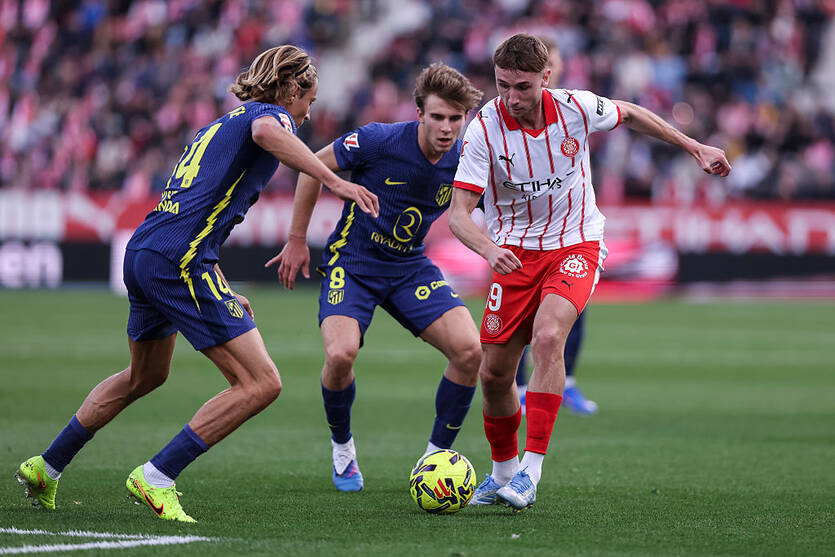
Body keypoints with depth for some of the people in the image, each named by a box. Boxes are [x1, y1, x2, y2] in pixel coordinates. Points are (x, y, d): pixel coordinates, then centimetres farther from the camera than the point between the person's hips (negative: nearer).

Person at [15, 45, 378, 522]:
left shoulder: (220, 125, 29)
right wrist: (335, 181, -29)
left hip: (142, 251, 10)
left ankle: (46, 467, 39)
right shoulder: (274, 115, 1)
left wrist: (220, 295, 30)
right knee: (262, 383, -10)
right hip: (181, 261, -10)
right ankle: (156, 479, -9)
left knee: (145, 376, 32)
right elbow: (266, 133, -26)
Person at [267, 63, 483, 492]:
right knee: (341, 354, -27)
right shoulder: (380, 141, -21)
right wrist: (297, 240, -3)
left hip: (410, 267, 4)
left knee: (469, 350, -16)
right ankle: (342, 446, 4)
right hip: (352, 263, -4)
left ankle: (437, 455, 3)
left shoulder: (464, 160, -9)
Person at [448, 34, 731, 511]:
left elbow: (629, 115, 10)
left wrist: (695, 148, 17)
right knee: (494, 375, 2)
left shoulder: (576, 108, -14)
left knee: (547, 337, -28)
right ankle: (503, 471, 28)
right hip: (514, 252, 1)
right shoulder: (484, 129, -17)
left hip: (575, 245, -1)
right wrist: (489, 249, -40)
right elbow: (459, 212, -19)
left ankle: (532, 468, -25)